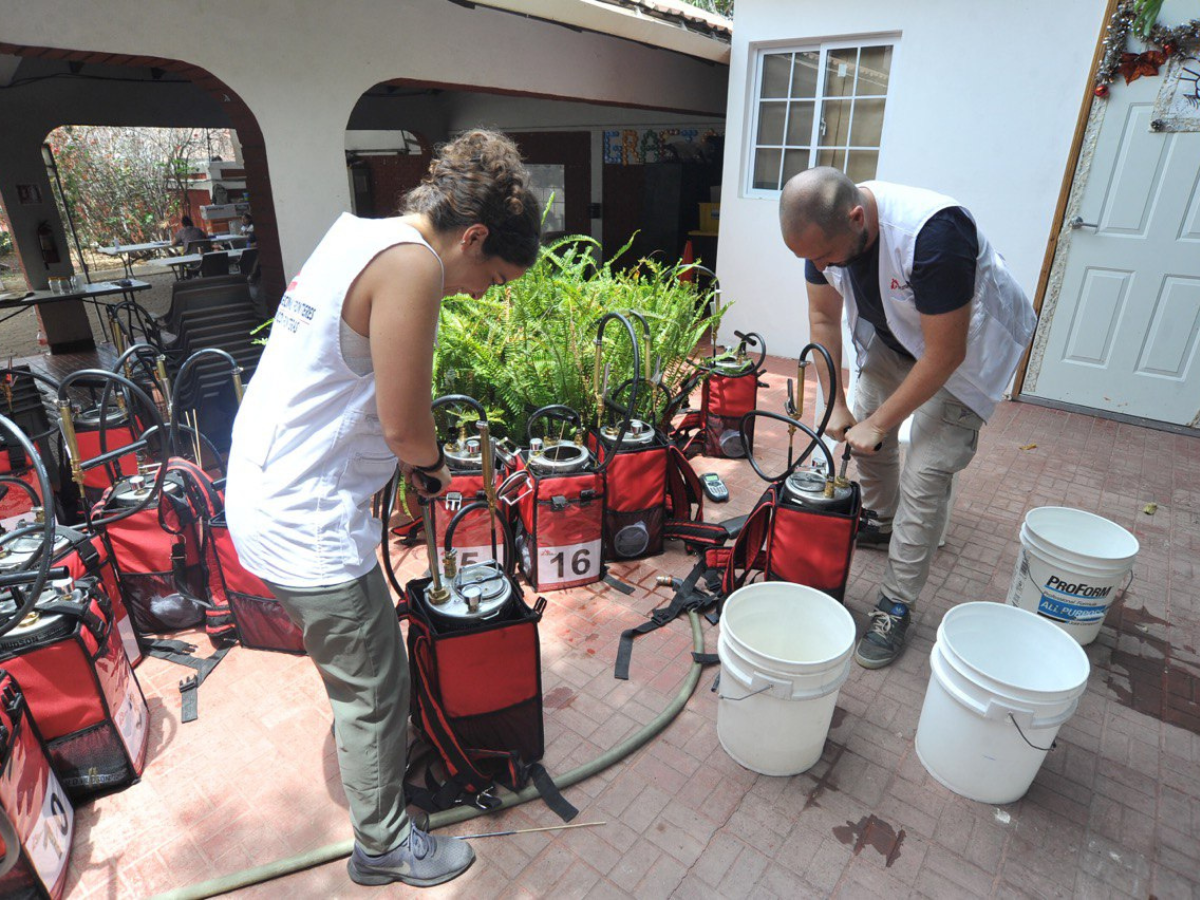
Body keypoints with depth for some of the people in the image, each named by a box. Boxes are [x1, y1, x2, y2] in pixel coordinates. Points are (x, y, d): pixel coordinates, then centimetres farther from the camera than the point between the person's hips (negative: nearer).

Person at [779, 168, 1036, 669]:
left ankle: (896, 608, 1)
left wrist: (877, 424, -24)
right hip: (893, 335, 7)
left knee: (925, 473, -12)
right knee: (864, 423, 12)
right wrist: (835, 403, -8)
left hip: (967, 345, -6)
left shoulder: (933, 233, -40)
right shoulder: (822, 230, -19)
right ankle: (880, 524, 40)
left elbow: (944, 355, -33)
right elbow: (824, 317, -5)